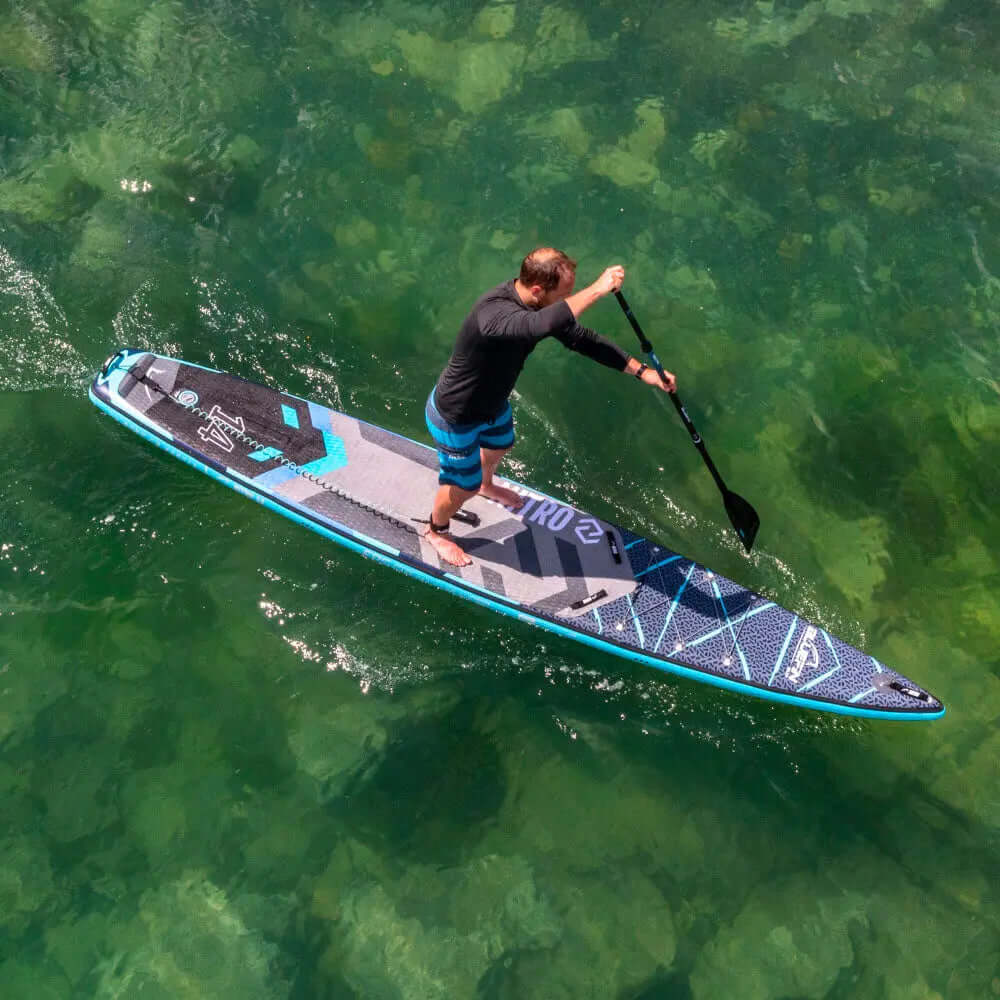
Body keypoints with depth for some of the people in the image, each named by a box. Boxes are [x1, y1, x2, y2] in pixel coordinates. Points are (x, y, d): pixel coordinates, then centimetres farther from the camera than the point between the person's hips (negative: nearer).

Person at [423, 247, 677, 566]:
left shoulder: (535, 305, -15)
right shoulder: (493, 313, -42)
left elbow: (580, 338, -8)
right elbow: (543, 325, -63)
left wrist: (643, 370, -11)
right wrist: (597, 289, -54)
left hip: (491, 404, 8)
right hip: (455, 419, -8)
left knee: (500, 446, 35)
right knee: (463, 486, 14)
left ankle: (486, 485, 70)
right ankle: (437, 531, 47)